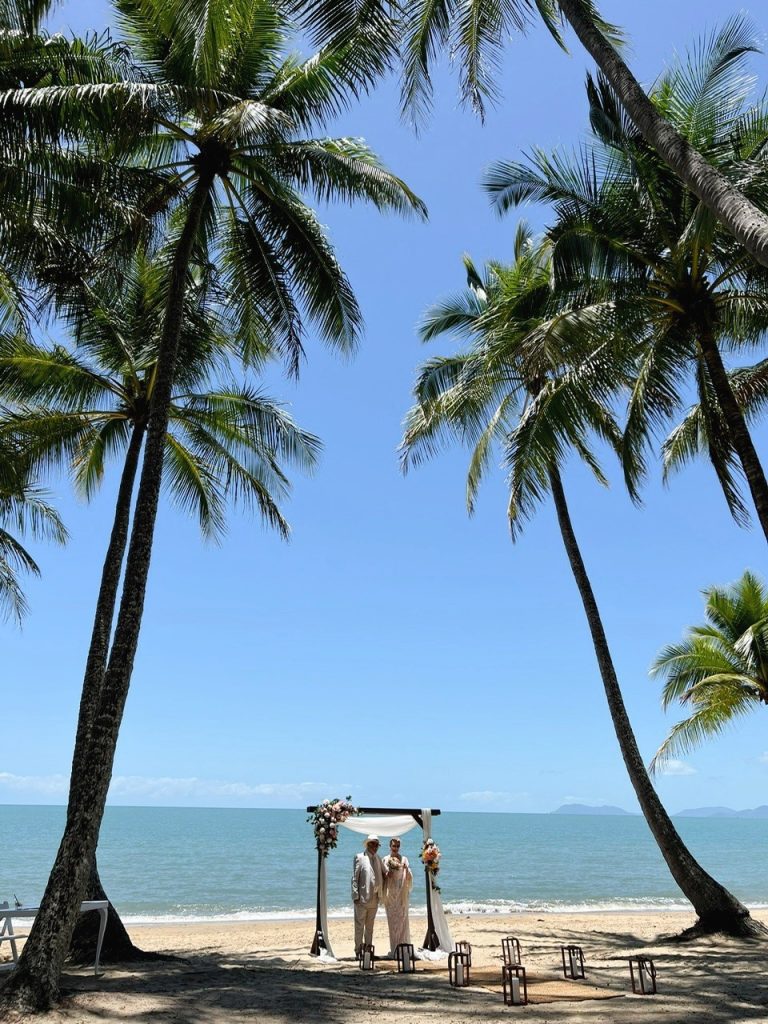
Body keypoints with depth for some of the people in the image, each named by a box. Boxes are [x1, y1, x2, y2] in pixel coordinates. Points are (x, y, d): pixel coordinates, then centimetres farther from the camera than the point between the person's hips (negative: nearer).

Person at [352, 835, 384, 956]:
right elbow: (355, 878, -8)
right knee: (359, 925, 2)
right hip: (362, 898, -5)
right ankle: (358, 950, 9)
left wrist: (381, 892, 7)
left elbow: (383, 874, 18)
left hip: (374, 898, 5)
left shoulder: (378, 858, 11)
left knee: (370, 926, 13)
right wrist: (356, 896, -13)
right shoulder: (359, 857, -5)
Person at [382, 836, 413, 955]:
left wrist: (406, 869, -18)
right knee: (392, 921, 1)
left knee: (402, 920, -2)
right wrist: (387, 875, -14)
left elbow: (409, 877, 1)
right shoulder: (385, 860, 4)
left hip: (402, 894, 0)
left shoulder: (404, 859, 5)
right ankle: (394, 949, 8)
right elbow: (382, 877, 6)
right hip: (390, 894, 0)